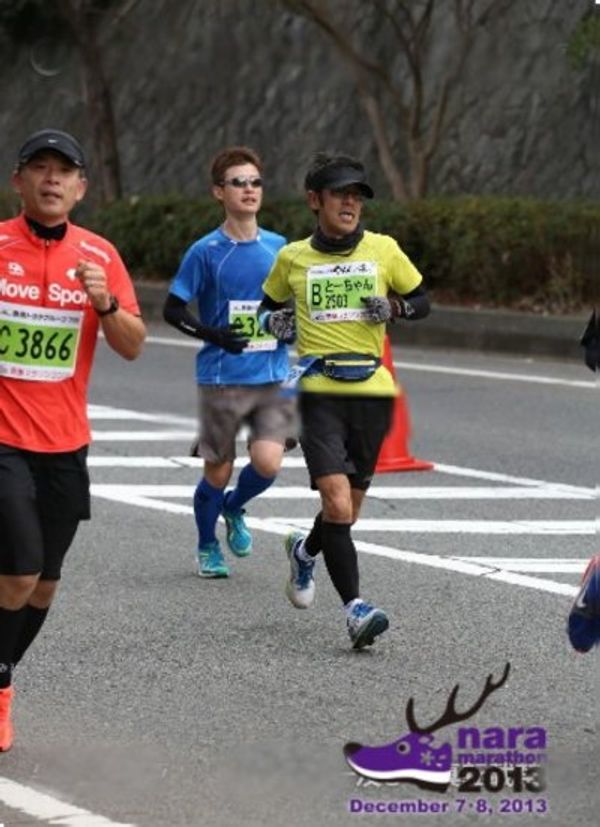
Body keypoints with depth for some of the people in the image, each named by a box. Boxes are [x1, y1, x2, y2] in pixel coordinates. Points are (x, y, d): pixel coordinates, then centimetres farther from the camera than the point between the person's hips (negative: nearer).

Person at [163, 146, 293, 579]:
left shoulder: (279, 247, 6)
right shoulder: (206, 251, -5)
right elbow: (173, 309, -2)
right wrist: (216, 336, -15)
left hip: (272, 376, 3)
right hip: (222, 378, -3)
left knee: (268, 462, -13)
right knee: (218, 472, 5)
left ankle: (234, 509, 21)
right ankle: (208, 547, 30)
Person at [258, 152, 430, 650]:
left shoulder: (384, 250, 5)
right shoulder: (292, 258, 6)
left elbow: (422, 301, 15)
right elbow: (270, 304, 22)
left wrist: (395, 308, -6)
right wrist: (273, 320, 0)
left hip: (372, 390, 2)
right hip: (318, 390, -2)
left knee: (349, 508, 12)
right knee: (337, 501, -18)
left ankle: (305, 550, 44)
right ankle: (355, 608, -17)